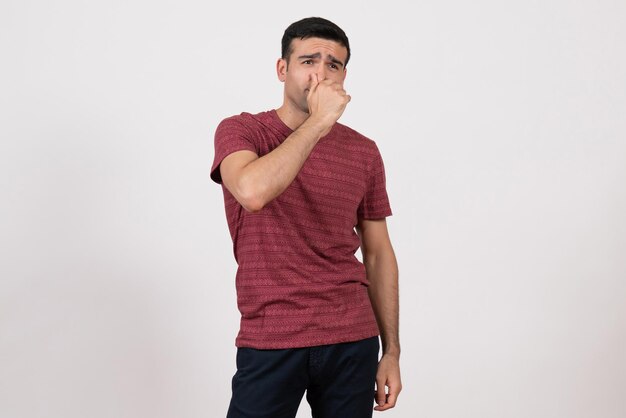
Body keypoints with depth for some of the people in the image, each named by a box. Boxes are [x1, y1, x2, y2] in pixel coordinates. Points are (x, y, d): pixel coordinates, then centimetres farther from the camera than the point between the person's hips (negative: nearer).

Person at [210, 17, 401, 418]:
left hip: (353, 342, 3)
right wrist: (318, 121, -18)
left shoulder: (364, 152, 6)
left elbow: (378, 253, 10)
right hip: (270, 343, -3)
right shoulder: (241, 130, -3)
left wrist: (391, 351, 8)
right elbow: (252, 191, -26)